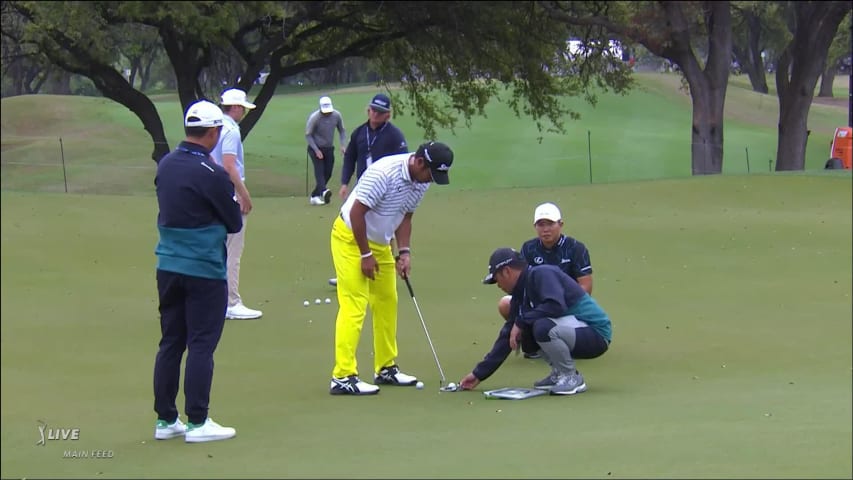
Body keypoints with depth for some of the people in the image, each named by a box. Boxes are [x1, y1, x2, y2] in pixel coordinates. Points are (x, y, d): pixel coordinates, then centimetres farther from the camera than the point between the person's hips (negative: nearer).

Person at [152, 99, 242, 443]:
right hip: (204, 269, -7)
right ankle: (197, 423, 0)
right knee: (201, 344, -1)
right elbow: (235, 223, -6)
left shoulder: (165, 165, 4)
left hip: (167, 268, 7)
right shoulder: (211, 173, -16)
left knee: (170, 343, 11)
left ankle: (166, 420, 14)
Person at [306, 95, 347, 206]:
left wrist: (343, 145, -7)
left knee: (328, 173, 1)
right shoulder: (314, 117, -19)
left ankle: (314, 196, 11)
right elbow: (308, 135, -12)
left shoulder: (336, 115, -7)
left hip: (329, 149, 5)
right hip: (316, 148, -5)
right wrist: (316, 150, -19)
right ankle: (323, 192, -44)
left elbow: (342, 130, 7)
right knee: (319, 170, -21)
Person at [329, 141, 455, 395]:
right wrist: (365, 255, -20)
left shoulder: (421, 182, -2)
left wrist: (404, 252, -2)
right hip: (351, 238, -9)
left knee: (387, 303, 12)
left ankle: (386, 368, 23)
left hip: (380, 243, 9)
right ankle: (343, 377, -16)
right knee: (354, 305, -14)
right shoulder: (384, 172, -28)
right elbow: (357, 212, -25)